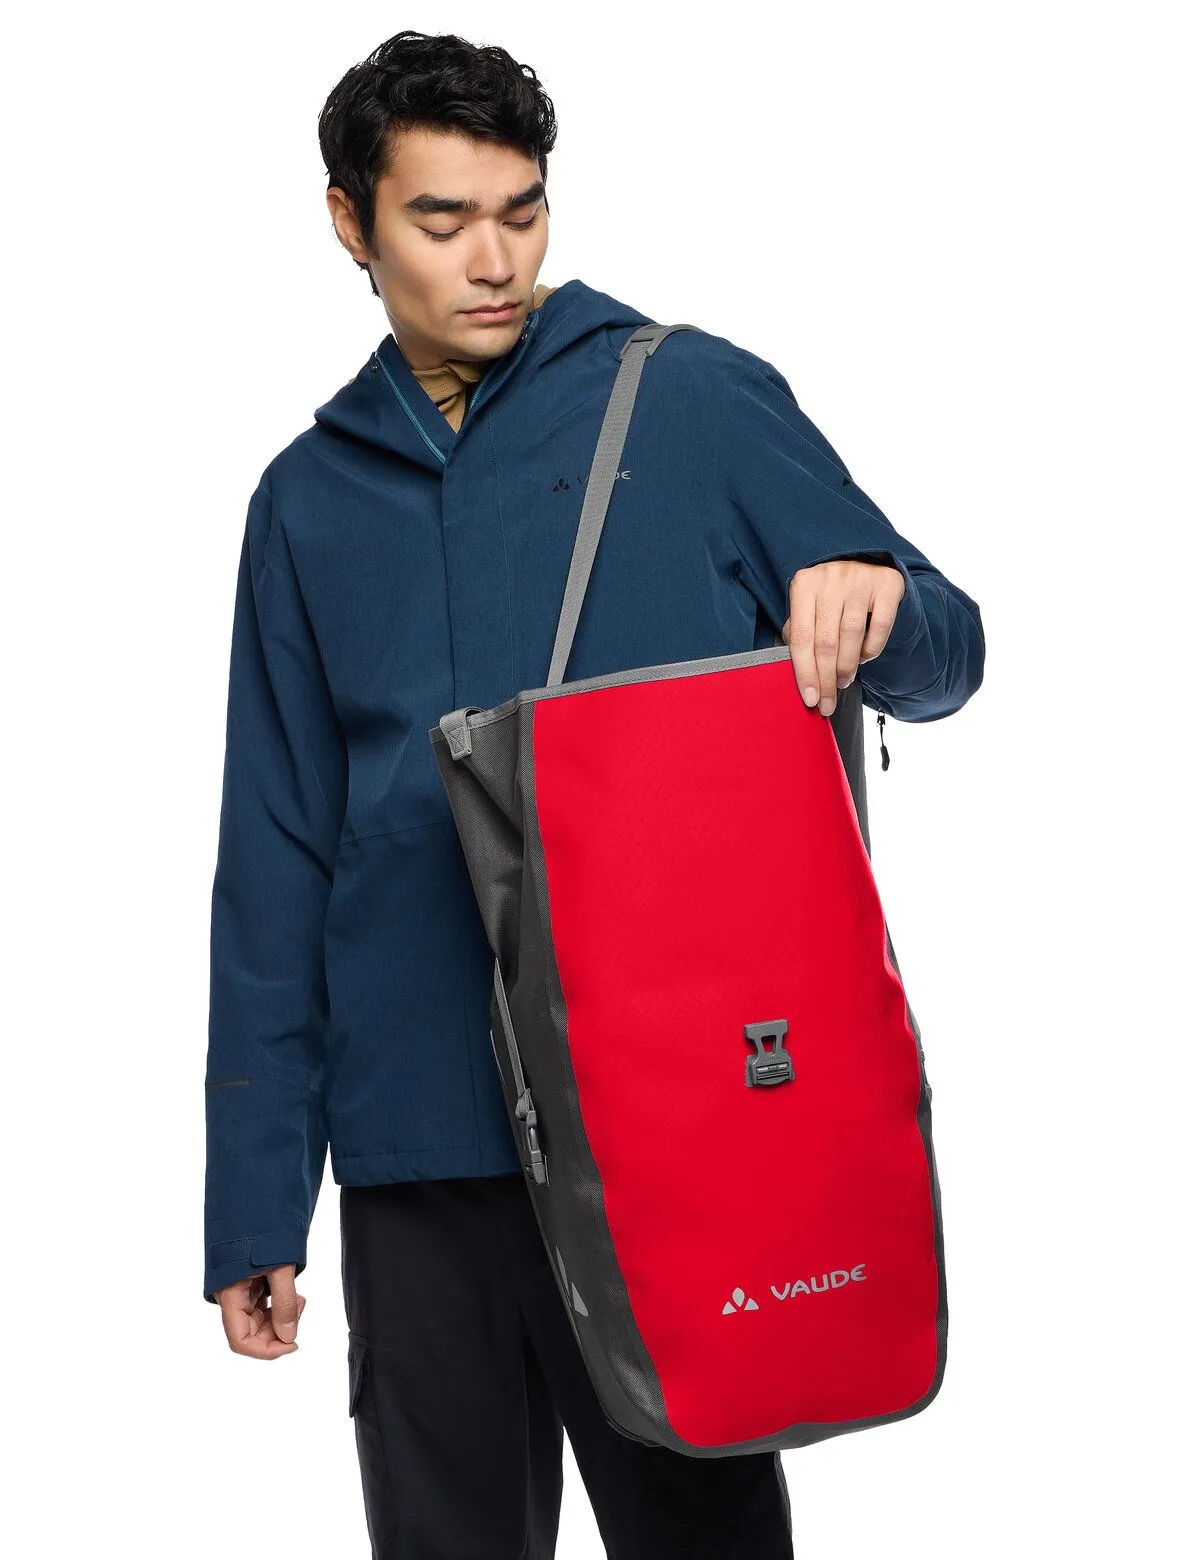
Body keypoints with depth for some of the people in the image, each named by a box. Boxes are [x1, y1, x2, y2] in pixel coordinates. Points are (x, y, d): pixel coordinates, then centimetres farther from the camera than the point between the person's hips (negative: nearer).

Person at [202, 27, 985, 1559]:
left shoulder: (696, 401, 2)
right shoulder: (311, 500, 11)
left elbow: (944, 657, 5)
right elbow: (274, 864, 11)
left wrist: (870, 603, -20)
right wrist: (253, 1205, 7)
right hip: (418, 1143, 3)